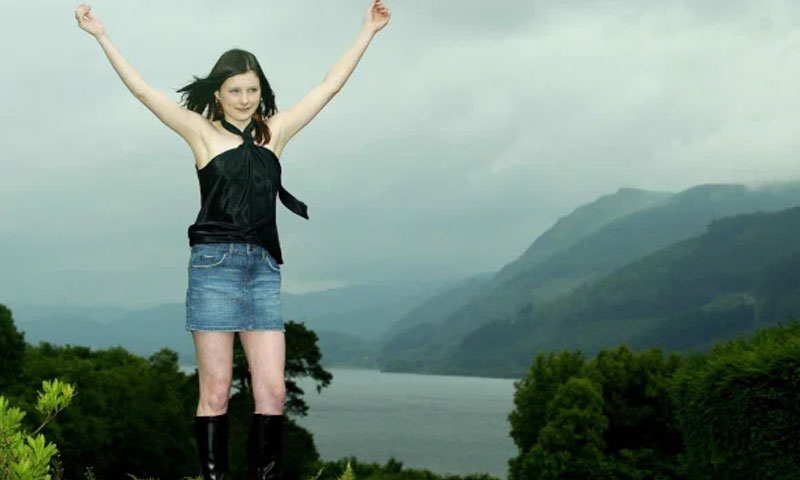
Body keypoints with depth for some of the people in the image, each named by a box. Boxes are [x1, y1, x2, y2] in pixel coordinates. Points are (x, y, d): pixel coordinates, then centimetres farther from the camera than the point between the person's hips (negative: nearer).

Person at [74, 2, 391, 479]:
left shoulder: (274, 132, 14)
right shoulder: (203, 132, 5)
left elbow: (330, 86, 17)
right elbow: (143, 90, 1)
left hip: (264, 268, 3)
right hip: (215, 264, -3)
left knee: (273, 391, -2)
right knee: (216, 391, -2)